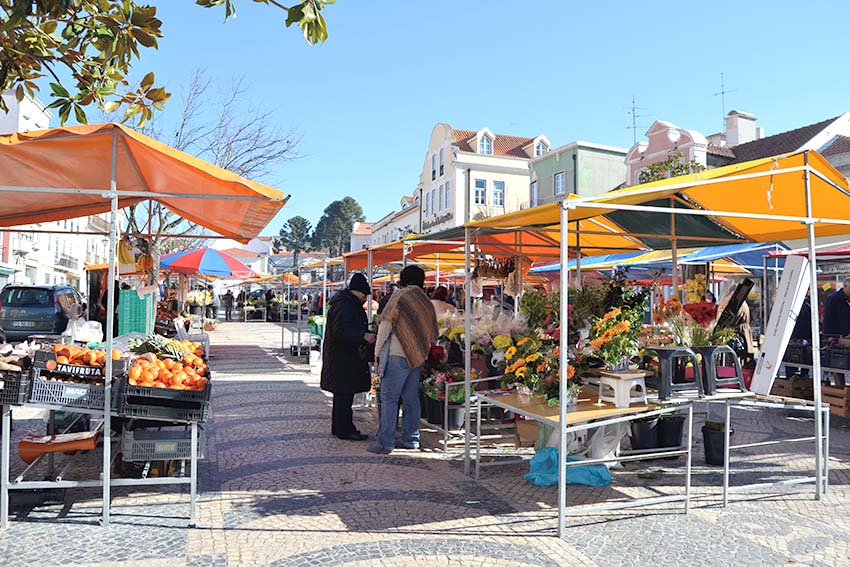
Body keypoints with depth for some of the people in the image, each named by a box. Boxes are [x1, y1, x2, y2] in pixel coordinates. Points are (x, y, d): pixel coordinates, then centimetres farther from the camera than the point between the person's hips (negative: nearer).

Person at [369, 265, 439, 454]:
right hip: (418, 356, 6)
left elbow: (386, 324, -9)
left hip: (398, 355, -6)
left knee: (389, 398, -2)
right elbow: (433, 333, 14)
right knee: (411, 398, 13)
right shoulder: (427, 302, 10)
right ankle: (411, 439, 19)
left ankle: (385, 443, -1)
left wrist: (378, 352, -2)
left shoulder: (400, 296, -7)